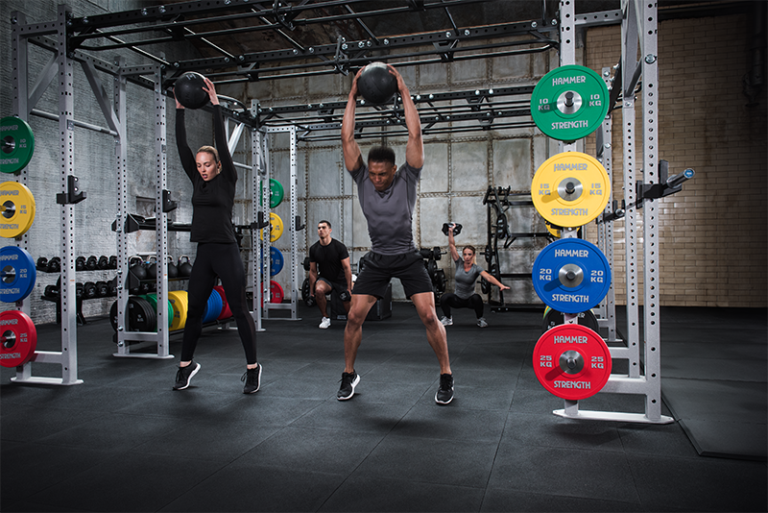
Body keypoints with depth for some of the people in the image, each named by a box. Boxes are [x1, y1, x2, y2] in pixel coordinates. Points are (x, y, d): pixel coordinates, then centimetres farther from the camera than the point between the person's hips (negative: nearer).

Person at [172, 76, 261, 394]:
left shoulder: (227, 180, -1)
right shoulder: (197, 181, 13)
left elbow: (222, 143, -9)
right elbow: (182, 147, 9)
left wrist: (215, 106, -9)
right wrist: (180, 111, 6)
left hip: (226, 252, -6)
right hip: (203, 254, 6)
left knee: (239, 309, -3)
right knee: (194, 310, 12)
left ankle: (252, 368, 6)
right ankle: (186, 365, 26)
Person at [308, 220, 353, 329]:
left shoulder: (339, 247, -18)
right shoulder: (313, 249, -8)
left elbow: (347, 268, -15)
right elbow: (313, 271, -1)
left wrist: (349, 288, -17)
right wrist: (311, 291, -2)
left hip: (341, 279, -1)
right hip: (324, 279, 1)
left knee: (349, 308, -3)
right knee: (319, 290, -34)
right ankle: (326, 318, -11)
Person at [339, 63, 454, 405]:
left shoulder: (407, 178, -9)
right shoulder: (362, 179, -3)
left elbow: (415, 135, -17)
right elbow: (347, 139, -7)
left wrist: (404, 92, -14)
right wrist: (353, 96, -8)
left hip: (408, 258, -2)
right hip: (377, 260, 3)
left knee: (429, 316, -12)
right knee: (354, 317, -4)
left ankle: (446, 377, 5)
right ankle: (349, 375, 16)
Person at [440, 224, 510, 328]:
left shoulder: (476, 268, -12)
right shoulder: (459, 263, -6)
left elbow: (488, 277, -29)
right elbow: (452, 246, -12)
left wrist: (501, 285, -44)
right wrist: (450, 231, -20)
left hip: (470, 300, -2)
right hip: (458, 299, 2)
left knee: (476, 298, -35)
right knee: (444, 298, -26)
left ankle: (480, 319, -7)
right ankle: (447, 318, 1)